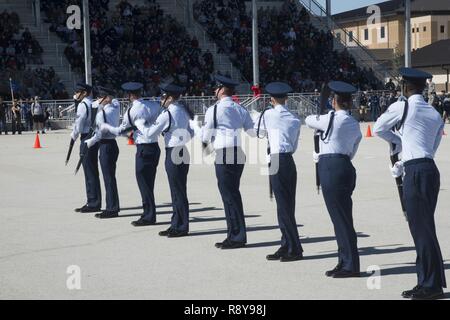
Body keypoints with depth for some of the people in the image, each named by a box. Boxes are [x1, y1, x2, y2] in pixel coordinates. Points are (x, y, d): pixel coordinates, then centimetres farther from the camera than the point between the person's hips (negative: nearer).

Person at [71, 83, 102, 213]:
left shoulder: (83, 105, -13)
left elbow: (79, 124, -13)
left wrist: (73, 137, 2)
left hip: (86, 139, -9)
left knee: (89, 172, -4)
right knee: (93, 171, 14)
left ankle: (93, 204, 0)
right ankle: (95, 202, 20)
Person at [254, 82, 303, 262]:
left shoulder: (269, 114, -2)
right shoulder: (295, 120, 10)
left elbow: (258, 132, 14)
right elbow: (295, 146, 15)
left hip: (277, 161, -6)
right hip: (290, 161, 6)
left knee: (283, 206, -3)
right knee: (288, 205, 12)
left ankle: (295, 249, -2)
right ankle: (287, 247, 18)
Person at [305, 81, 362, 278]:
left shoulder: (331, 119, -8)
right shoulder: (355, 125, 13)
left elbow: (309, 121, 9)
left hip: (330, 168, -8)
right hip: (345, 166, 8)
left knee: (341, 218, -4)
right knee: (342, 217, 14)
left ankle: (350, 265, 0)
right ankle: (345, 262, 19)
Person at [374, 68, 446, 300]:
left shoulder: (402, 107, -3)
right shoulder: (435, 115, 16)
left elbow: (378, 129, 6)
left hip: (415, 172, -7)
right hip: (430, 168, 7)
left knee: (421, 228, -3)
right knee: (425, 227, 13)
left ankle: (431, 285, 0)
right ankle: (427, 282, 19)